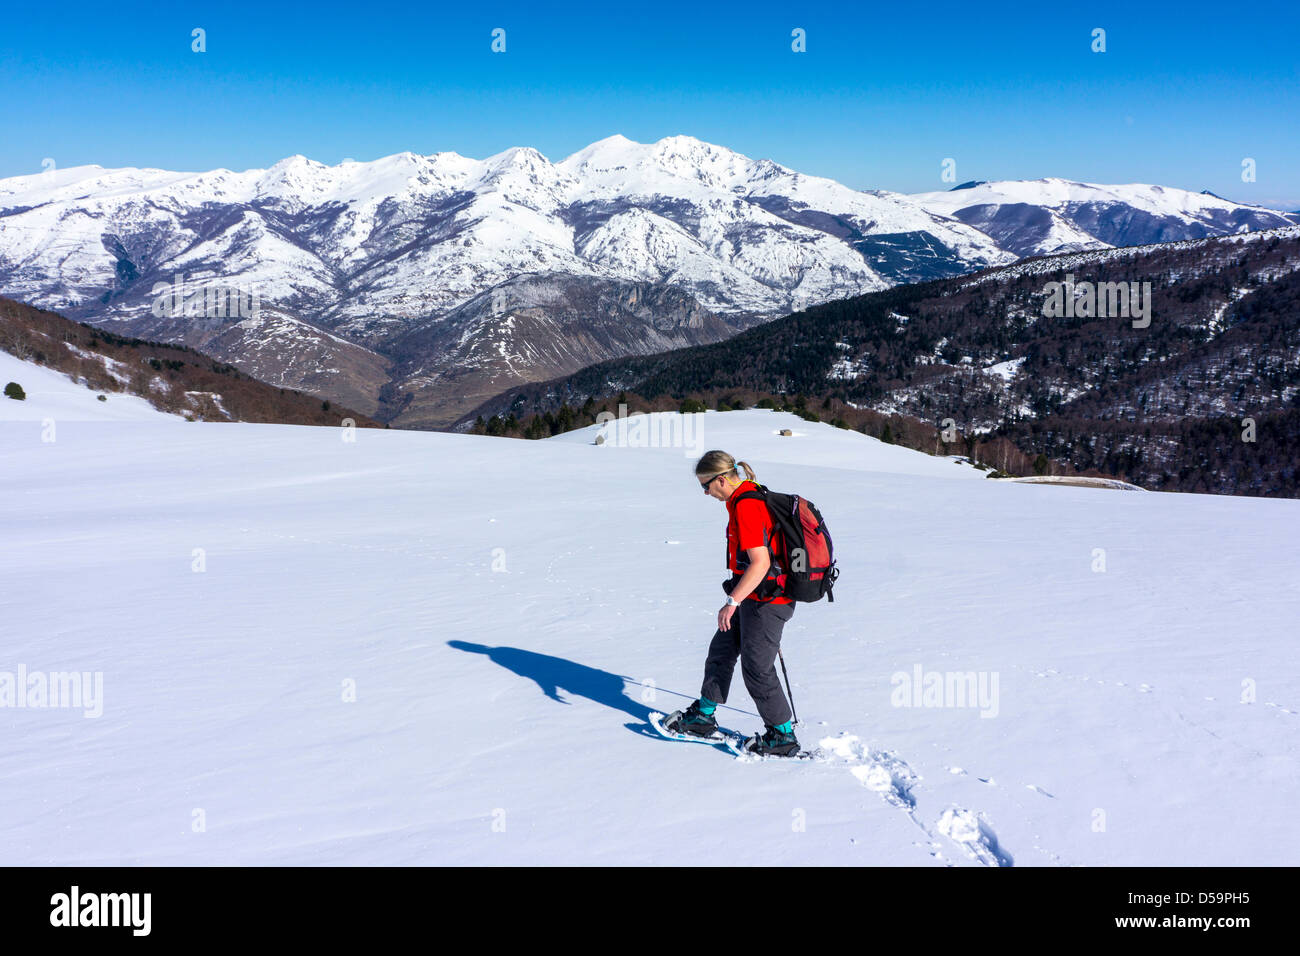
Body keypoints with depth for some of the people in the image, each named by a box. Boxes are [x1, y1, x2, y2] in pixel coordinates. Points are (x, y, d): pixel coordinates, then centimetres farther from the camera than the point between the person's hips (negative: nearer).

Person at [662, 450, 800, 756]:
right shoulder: (753, 495, 9)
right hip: (756, 597, 10)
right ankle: (703, 717, 30)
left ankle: (783, 736, 14)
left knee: (757, 668, 1)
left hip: (763, 601, -10)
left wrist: (732, 601, -25)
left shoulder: (746, 506, -22)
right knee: (721, 650, 18)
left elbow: (760, 562, -27)